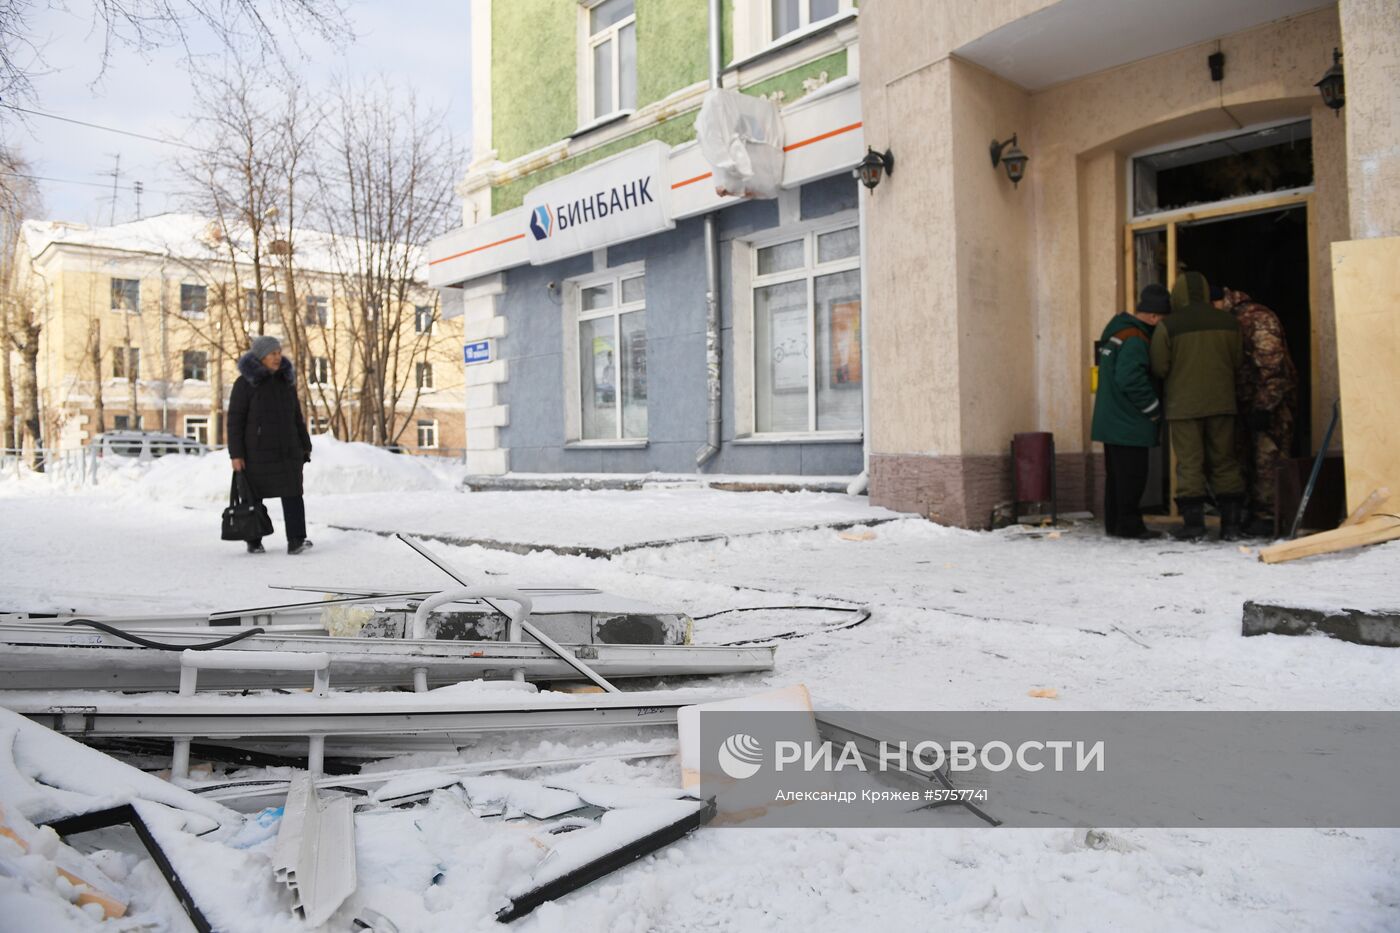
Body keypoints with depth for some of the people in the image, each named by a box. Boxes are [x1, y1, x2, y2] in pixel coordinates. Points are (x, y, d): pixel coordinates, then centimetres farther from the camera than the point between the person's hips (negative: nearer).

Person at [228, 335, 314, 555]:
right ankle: (254, 542, 20)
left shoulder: (286, 381, 8)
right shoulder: (245, 382, -6)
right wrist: (236, 454, -13)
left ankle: (296, 541, -15)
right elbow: (235, 419, -7)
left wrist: (305, 446, 11)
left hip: (287, 449, 3)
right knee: (254, 495, 7)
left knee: (292, 493, -10)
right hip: (256, 450, -3)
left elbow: (296, 416, 14)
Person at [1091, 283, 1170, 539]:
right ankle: (1129, 525, 0)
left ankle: (1114, 523, 19)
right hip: (1129, 423, -10)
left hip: (1113, 420, 10)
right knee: (1132, 475, -4)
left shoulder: (1118, 331, 14)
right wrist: (1154, 409, -13)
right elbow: (1131, 380, -26)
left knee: (1116, 474, 13)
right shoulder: (1136, 340, -17)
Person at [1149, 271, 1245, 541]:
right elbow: (1238, 362, 7)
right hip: (1221, 402, 4)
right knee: (1224, 462, 10)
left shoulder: (1168, 326, -9)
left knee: (1189, 463, 1)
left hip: (1183, 405, -3)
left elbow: (1159, 368, -9)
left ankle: (1193, 523, -1)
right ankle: (1231, 524, 11)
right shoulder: (1227, 321, 4)